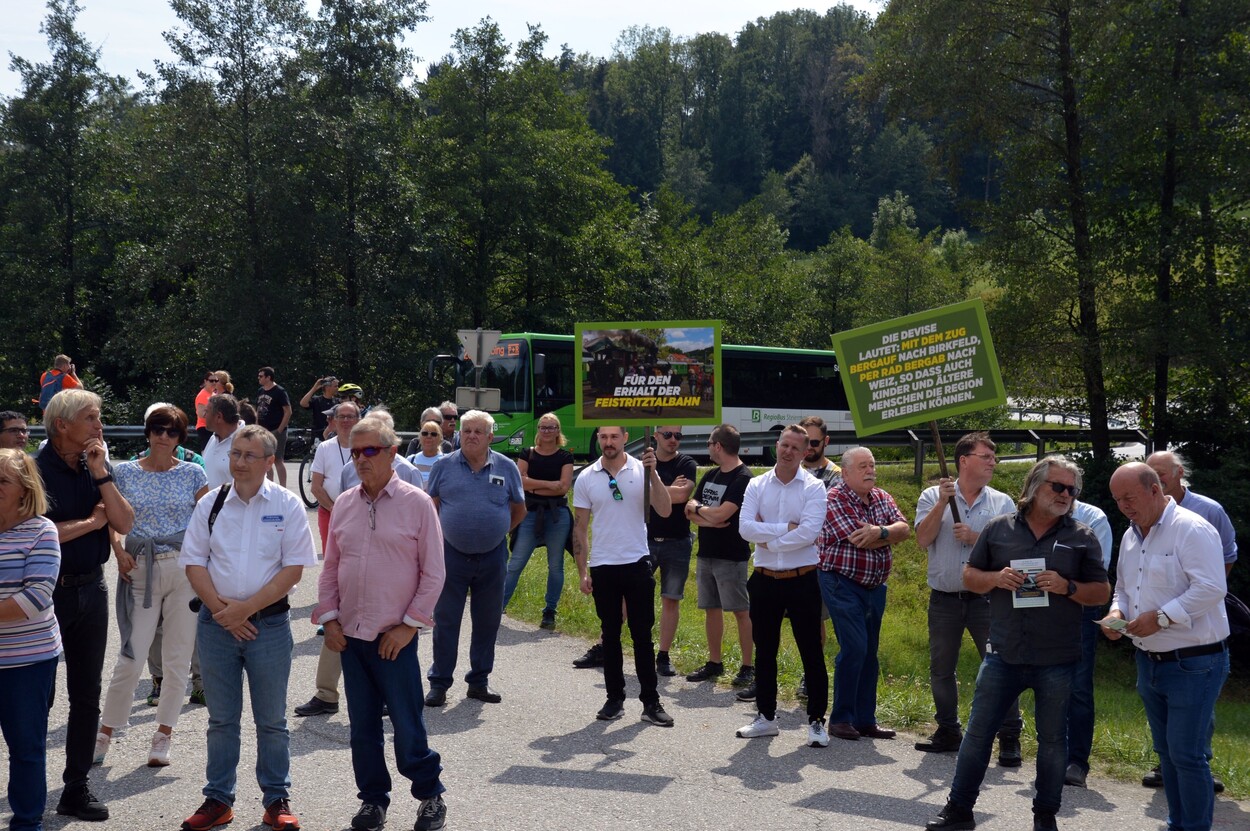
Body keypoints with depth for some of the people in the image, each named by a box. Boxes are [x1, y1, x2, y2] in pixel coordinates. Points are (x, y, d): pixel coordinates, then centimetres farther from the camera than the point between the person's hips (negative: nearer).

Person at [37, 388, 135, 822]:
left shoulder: (97, 466, 6)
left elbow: (124, 523, -1)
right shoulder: (38, 469, -13)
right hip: (49, 591, -6)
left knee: (87, 695, 12)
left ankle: (77, 788, 23)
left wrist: (102, 476, -11)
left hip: (91, 588, 6)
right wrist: (93, 520, -9)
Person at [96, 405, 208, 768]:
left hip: (184, 570, 1)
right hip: (140, 571, 0)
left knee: (177, 659, 4)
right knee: (131, 659, -2)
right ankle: (105, 731, 16)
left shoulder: (192, 474, 4)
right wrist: (119, 553, -7)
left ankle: (163, 736, 18)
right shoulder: (124, 473, 4)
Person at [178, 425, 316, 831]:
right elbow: (193, 562, 3)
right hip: (216, 623, 2)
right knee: (221, 719, 12)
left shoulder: (287, 505, -3)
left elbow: (294, 568, -8)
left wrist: (246, 607, -14)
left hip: (269, 622, -2)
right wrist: (221, 610, -9)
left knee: (271, 721, 8)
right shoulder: (211, 503, 4)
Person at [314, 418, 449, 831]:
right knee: (362, 727, 11)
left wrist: (409, 625, -8)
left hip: (395, 637, -4)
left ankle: (430, 795, 21)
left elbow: (433, 573, -4)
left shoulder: (417, 503, -5)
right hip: (349, 635, 4)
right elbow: (330, 568, 13)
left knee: (407, 725, 2)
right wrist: (329, 618, 4)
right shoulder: (344, 504, 7)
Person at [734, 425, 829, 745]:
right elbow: (745, 527, -10)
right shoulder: (757, 485, 4)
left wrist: (768, 538, -12)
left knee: (812, 653, 2)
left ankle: (816, 721, 13)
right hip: (765, 580, 4)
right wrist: (786, 529, -16)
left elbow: (809, 532, -19)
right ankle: (766, 717, 28)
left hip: (802, 581, -3)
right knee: (765, 652, 14)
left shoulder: (813, 487, -5)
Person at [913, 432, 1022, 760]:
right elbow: (923, 539, -8)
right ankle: (948, 732, 25)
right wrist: (942, 503, -14)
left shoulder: (1002, 503, 5)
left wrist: (976, 538, -13)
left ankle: (1010, 738, 4)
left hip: (986, 598, -1)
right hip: (944, 600, 1)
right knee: (941, 669, 10)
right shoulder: (933, 497, 4)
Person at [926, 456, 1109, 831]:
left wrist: (1067, 587, -16)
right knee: (978, 732, 6)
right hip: (1003, 655, 1)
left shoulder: (1082, 537, 2)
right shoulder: (999, 528, 3)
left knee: (1052, 739, 10)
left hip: (1057, 660, -1)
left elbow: (1102, 592, 2)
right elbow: (969, 576, 8)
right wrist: (996, 578, -12)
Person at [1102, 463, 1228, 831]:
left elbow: (1211, 588, -24)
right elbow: (1123, 588, 21)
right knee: (1166, 751, 15)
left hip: (1193, 663, -8)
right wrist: (1117, 611, -1)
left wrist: (1160, 617, -24)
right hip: (1150, 661, 8)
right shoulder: (1130, 537, 10)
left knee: (1186, 755, -5)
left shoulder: (1192, 529, -16)